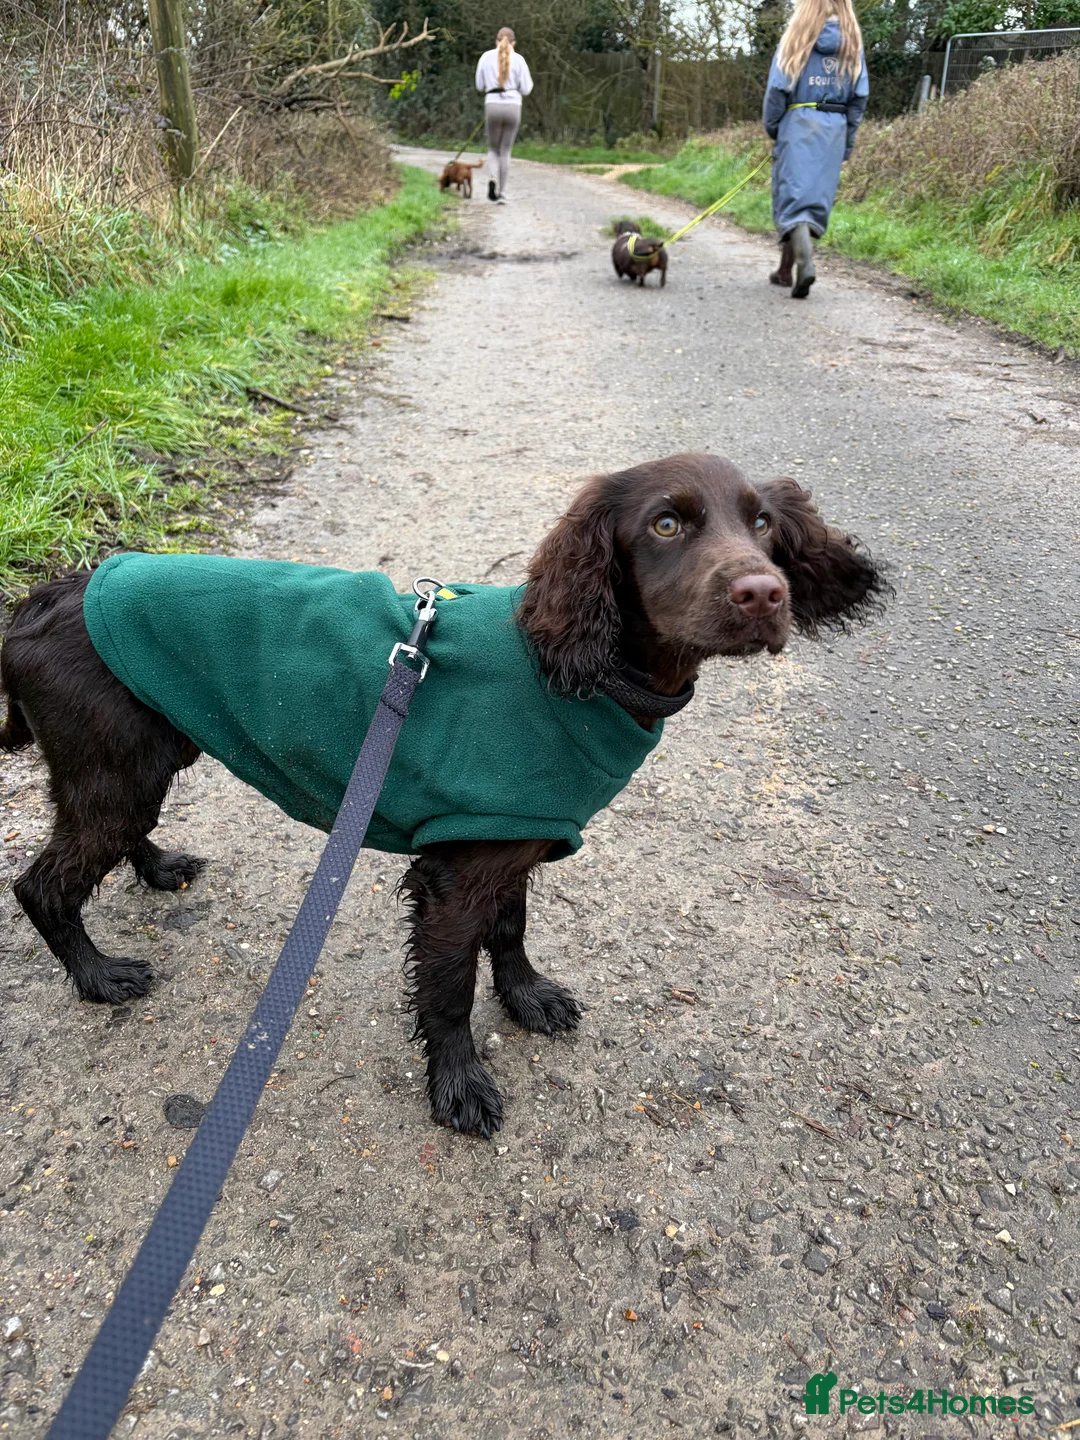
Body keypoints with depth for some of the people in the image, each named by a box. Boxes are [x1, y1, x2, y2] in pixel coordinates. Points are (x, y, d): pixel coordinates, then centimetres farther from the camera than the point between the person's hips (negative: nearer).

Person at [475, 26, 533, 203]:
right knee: (505, 150, 11)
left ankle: (492, 179, -13)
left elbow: (480, 86, 10)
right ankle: (502, 192, 9)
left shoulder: (486, 57, 4)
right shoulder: (518, 59, 1)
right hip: (513, 106, 0)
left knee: (493, 148, 14)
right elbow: (526, 89, 2)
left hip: (492, 105, 0)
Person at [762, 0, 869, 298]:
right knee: (818, 198, 12)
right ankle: (786, 269, 18)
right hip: (835, 128, 4)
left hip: (799, 124, -4)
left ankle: (805, 262, -29)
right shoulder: (852, 42, 8)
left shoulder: (796, 37, -1)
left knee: (793, 195, -5)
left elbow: (778, 87, -7)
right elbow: (860, 95, 4)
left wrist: (771, 128, 6)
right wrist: (847, 141, 10)